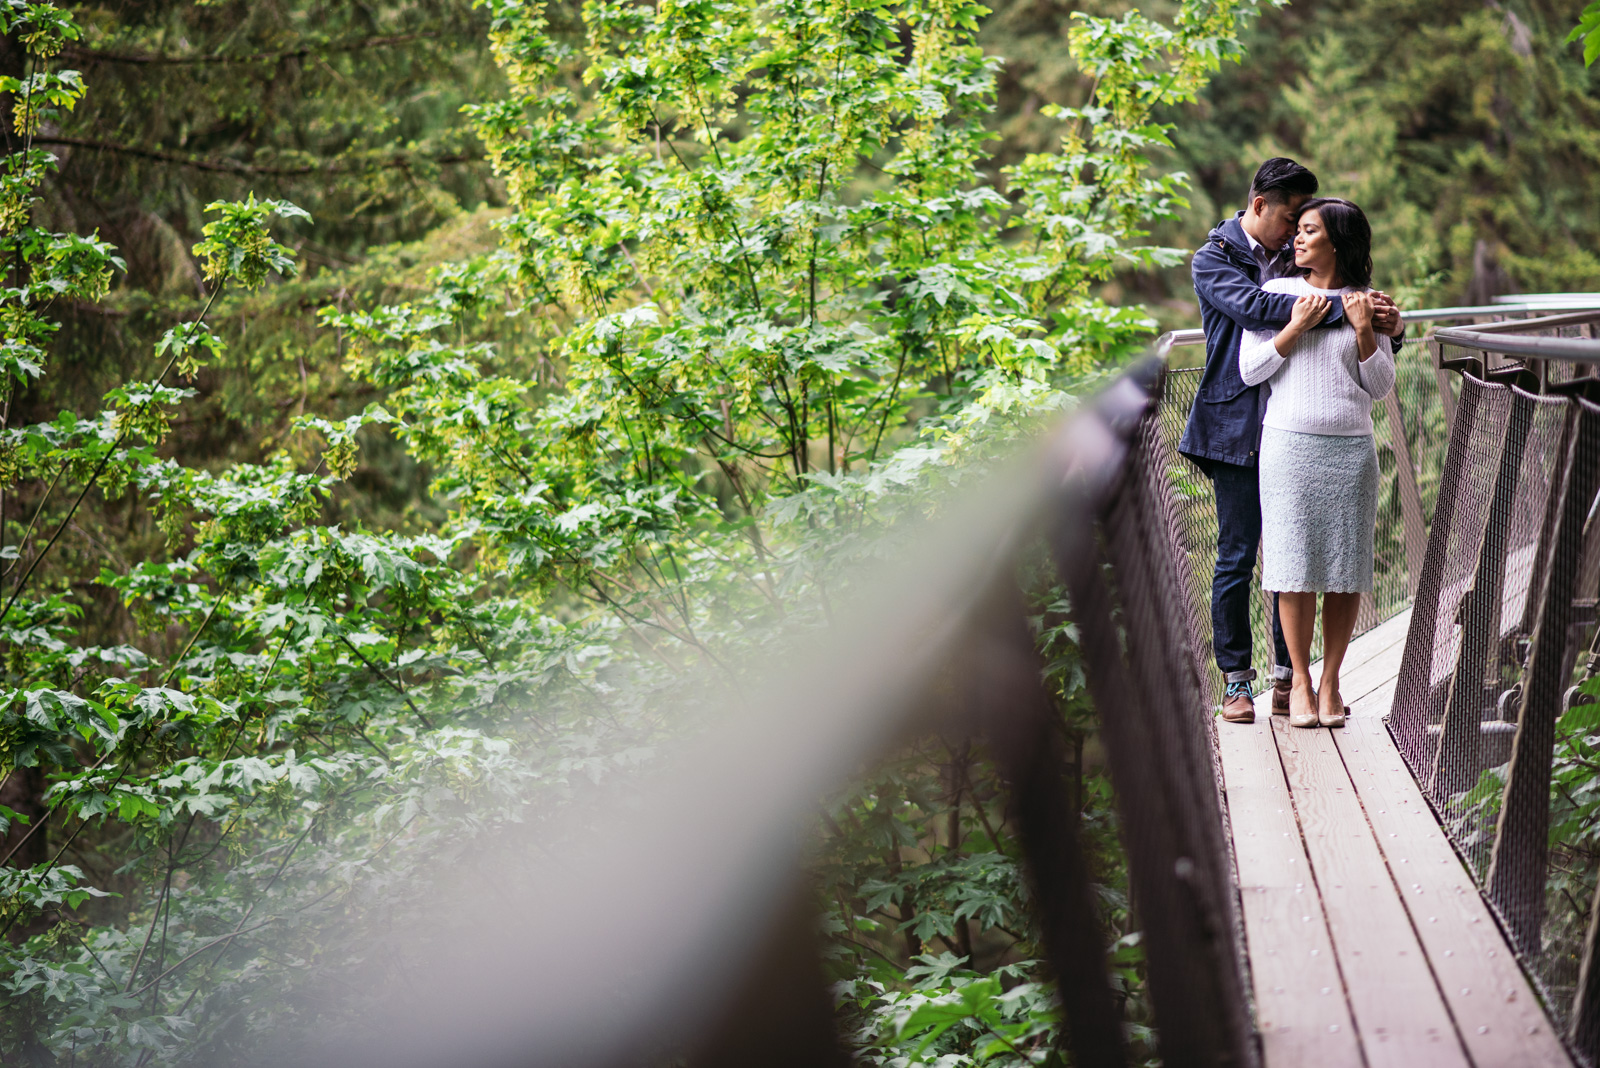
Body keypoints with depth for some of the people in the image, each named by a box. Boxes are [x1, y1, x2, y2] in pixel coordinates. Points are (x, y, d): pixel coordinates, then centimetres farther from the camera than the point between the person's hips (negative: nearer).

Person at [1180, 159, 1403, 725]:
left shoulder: (1298, 259, 12)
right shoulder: (1213, 259, -3)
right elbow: (1252, 306, -22)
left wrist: (1387, 323, -8)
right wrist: (1341, 308, -28)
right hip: (1237, 427, -4)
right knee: (1236, 557, -1)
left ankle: (1289, 678, 12)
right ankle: (1236, 680, 7)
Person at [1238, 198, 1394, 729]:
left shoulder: (1365, 301, 9)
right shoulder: (1277, 292, 6)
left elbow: (1380, 386, 7)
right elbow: (1249, 370, 0)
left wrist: (1364, 330, -6)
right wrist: (1297, 327, -9)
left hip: (1352, 449, 2)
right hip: (1289, 445, -1)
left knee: (1346, 569, 2)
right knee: (1295, 566, -4)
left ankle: (1330, 682, 11)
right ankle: (1299, 680, 7)